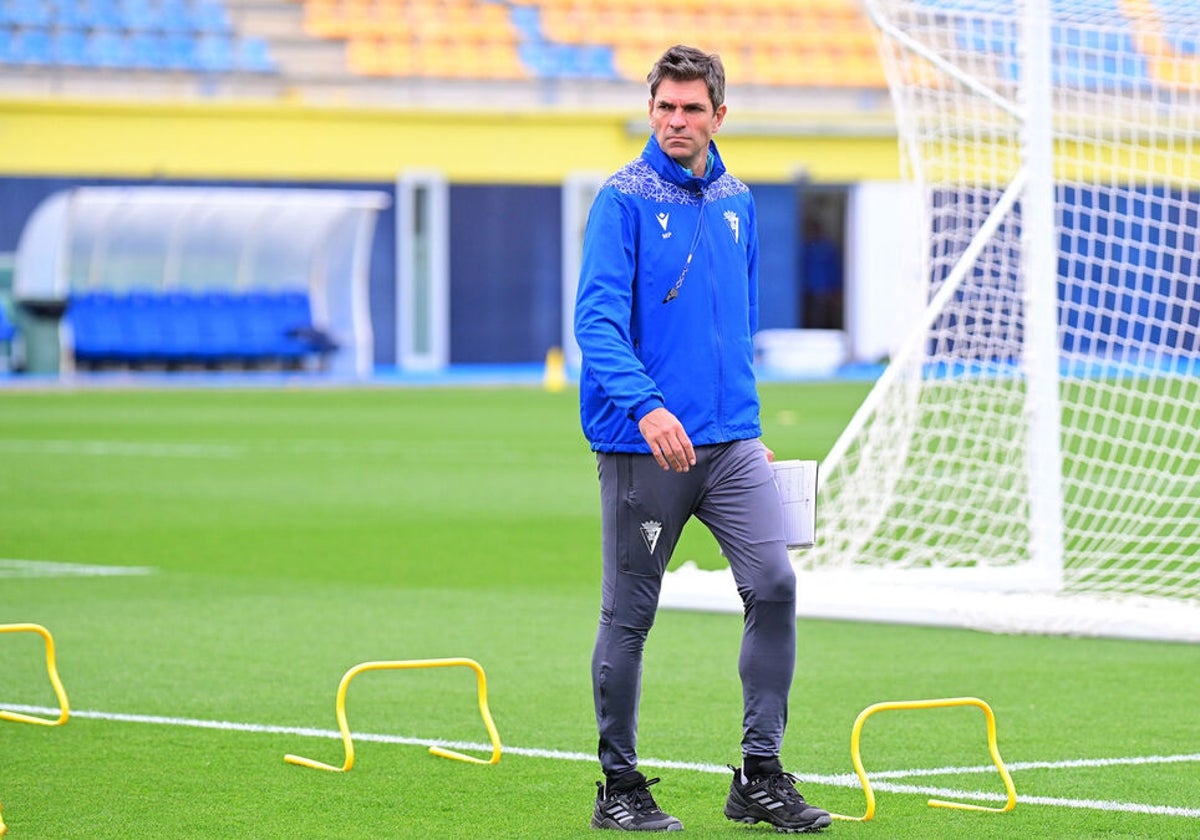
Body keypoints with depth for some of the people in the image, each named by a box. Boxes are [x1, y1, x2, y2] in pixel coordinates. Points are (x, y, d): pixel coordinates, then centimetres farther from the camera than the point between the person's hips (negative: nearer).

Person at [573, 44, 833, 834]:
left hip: (729, 440, 5)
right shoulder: (625, 198, -7)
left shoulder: (736, 202, 12)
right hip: (643, 444, -5)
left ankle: (761, 776, -1)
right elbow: (598, 318, -16)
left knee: (773, 581, -8)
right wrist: (645, 407, -29)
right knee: (630, 614, 2)